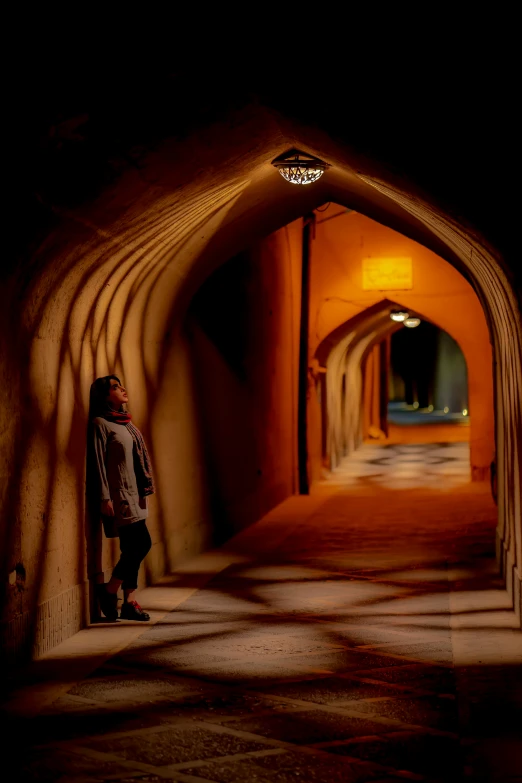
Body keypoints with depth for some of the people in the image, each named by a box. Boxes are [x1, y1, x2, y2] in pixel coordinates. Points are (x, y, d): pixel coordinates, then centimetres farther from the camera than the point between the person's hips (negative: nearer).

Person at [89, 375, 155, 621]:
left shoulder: (125, 423, 17)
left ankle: (129, 602, 10)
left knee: (132, 548, 5)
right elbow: (99, 462, -12)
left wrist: (143, 489, 15)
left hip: (133, 494, 8)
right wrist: (105, 497, -17)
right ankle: (109, 591, 2)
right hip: (118, 495, -8)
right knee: (142, 543, -12)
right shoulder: (100, 423, -7)